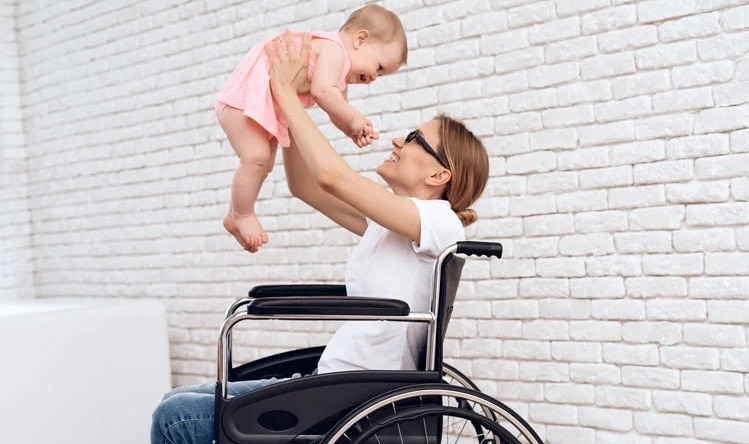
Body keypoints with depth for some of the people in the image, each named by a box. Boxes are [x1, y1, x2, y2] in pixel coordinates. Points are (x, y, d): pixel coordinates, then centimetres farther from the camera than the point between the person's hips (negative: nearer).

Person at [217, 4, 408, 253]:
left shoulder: (340, 76, 13)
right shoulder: (335, 50, -20)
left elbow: (337, 114, 11)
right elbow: (322, 91, -34)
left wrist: (354, 133, -9)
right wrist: (354, 119, -23)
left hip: (268, 109, 11)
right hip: (244, 96, -11)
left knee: (264, 163, 17)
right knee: (256, 157, -22)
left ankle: (235, 215, 31)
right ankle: (241, 216, -5)